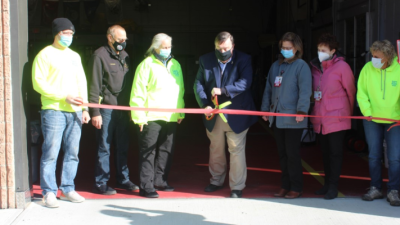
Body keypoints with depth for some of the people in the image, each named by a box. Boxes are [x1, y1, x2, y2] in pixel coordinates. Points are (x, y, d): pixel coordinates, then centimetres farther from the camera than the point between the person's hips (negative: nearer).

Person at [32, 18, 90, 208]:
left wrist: (85, 108, 11)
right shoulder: (45, 55, 0)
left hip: (74, 112, 6)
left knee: (72, 153, 7)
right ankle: (49, 192, 1)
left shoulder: (74, 56, 19)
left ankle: (67, 189, 16)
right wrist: (65, 96, -13)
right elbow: (38, 83, -8)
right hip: (53, 110, -6)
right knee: (51, 153, -6)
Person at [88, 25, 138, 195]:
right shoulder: (100, 56, -7)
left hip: (123, 109, 7)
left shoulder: (125, 56, 15)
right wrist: (95, 112, -15)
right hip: (106, 109, -6)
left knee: (123, 147, 12)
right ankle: (100, 183, 7)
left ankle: (123, 179, 23)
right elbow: (94, 85, -10)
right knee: (104, 148, -1)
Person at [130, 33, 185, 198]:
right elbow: (138, 92, -7)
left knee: (166, 151, 12)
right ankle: (146, 187, 1)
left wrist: (181, 112, 16)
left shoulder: (175, 65, 16)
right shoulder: (147, 64, -3)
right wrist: (139, 116, -12)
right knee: (148, 152, -3)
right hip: (151, 117, -6)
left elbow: (180, 90, 21)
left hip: (171, 117, 6)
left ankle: (160, 182, 24)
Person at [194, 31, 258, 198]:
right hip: (214, 115, 4)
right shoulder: (205, 60, 2)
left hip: (236, 114, -3)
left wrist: (222, 90, -29)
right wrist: (204, 104, -16)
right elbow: (198, 84, -1)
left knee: (237, 150, -1)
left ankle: (237, 187, 8)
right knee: (215, 150, 17)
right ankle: (216, 181, 35)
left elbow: (245, 83, -19)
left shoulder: (243, 60, -6)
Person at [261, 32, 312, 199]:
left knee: (292, 154, -3)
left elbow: (305, 91, -14)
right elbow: (268, 89, 20)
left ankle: (296, 188, 6)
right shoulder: (276, 66, 15)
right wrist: (265, 109, 15)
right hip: (277, 118, 7)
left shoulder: (301, 66, -6)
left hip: (293, 119, -7)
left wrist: (301, 111, -23)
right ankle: (285, 186, 20)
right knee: (282, 153, 12)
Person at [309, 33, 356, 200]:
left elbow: (350, 91, 1)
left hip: (336, 117, -5)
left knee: (335, 152, 0)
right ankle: (327, 183, 24)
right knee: (325, 151, 13)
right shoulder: (315, 66, 6)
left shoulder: (342, 67, -8)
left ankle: (333, 186, 7)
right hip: (319, 117, 5)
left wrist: (348, 112, 10)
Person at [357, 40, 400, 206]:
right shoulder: (368, 68, -6)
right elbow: (361, 92, -1)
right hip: (372, 120, 2)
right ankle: (375, 189, 24)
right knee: (374, 156, 10)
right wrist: (367, 111, -12)